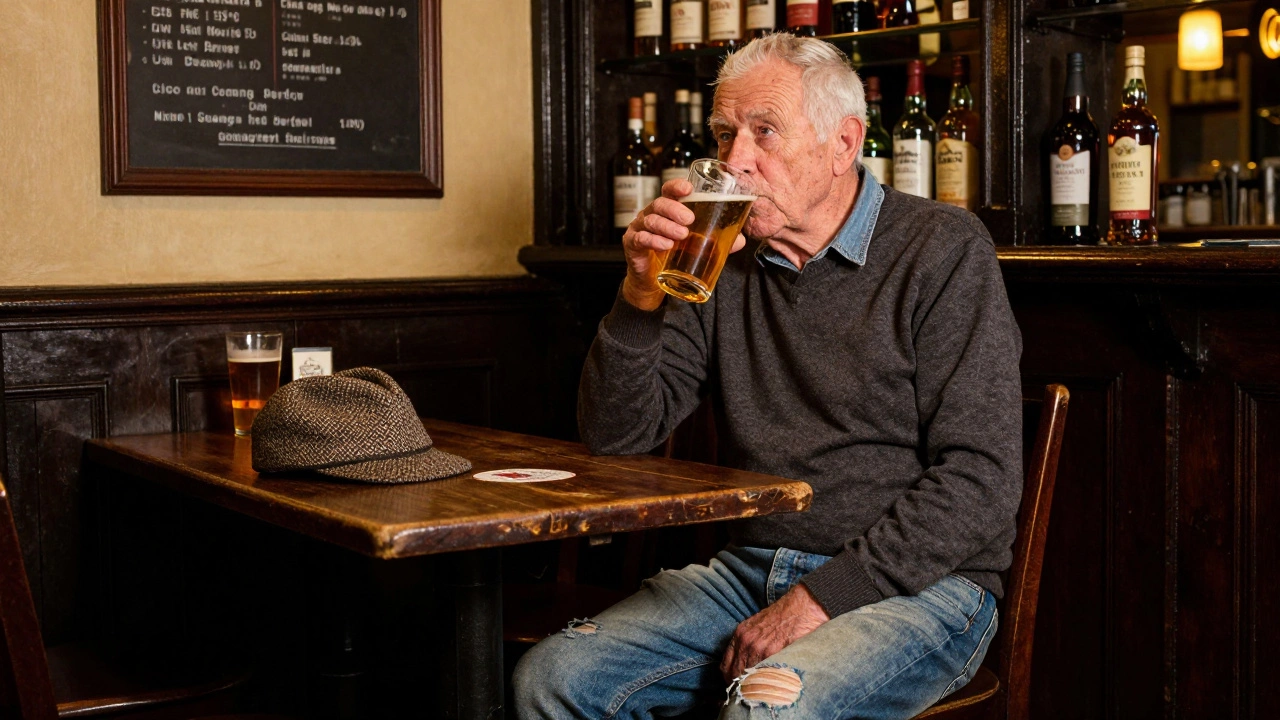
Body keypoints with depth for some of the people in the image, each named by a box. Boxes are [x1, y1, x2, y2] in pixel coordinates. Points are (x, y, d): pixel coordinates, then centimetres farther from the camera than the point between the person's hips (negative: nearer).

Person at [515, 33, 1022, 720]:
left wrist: (820, 599, -17)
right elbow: (614, 433, 6)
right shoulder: (723, 261, 10)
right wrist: (640, 296, -11)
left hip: (913, 581, -5)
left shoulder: (942, 249, -6)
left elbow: (980, 481, -13)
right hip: (751, 570, 6)